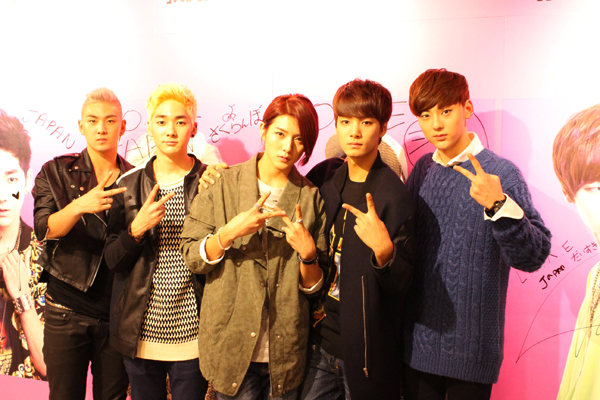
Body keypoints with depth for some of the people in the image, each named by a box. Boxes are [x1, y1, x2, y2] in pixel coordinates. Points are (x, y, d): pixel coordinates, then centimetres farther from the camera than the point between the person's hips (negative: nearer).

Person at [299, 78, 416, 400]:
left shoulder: (393, 195, -16)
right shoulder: (325, 176, 1)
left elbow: (401, 283, -16)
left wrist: (383, 250, -33)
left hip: (365, 350, -4)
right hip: (320, 340, 5)